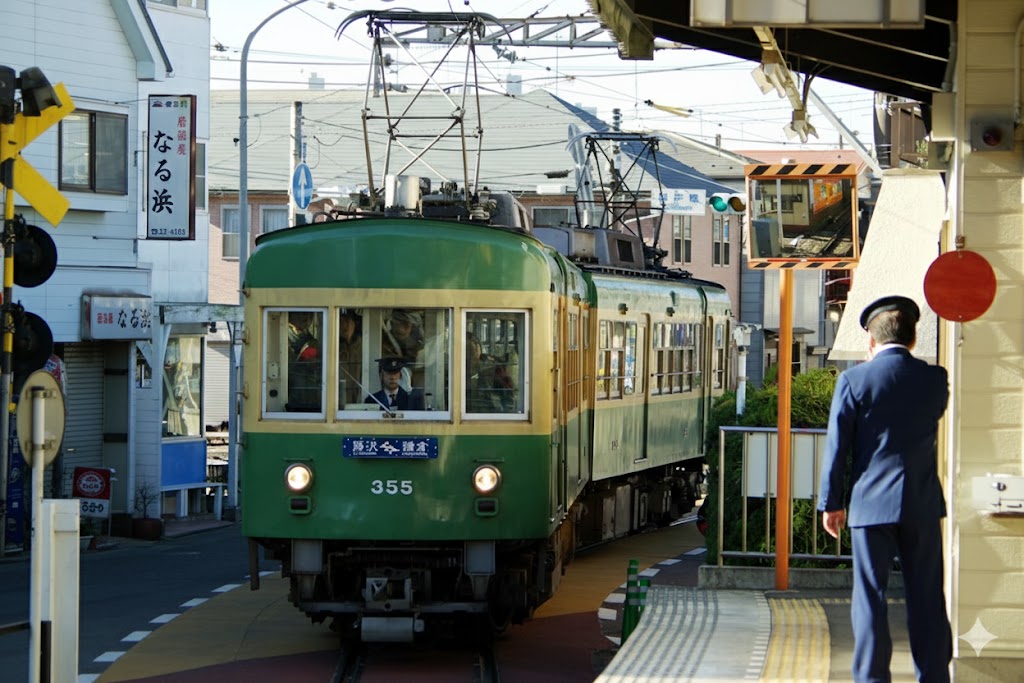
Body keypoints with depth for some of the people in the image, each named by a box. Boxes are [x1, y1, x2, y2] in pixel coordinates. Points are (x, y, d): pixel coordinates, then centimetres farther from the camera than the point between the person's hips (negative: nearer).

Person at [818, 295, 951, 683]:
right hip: (923, 505, 2)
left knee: (870, 596, 3)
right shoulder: (935, 379, 2)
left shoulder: (854, 381, -5)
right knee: (927, 599, 7)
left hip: (871, 504, -2)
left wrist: (830, 502, 4)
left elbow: (837, 446, -4)